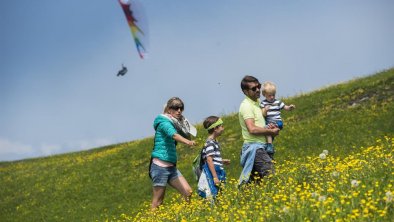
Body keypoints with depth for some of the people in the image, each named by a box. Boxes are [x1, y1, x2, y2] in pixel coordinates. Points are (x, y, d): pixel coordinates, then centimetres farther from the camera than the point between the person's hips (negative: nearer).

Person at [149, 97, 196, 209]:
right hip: (160, 165, -8)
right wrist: (188, 142, -45)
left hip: (171, 167, 8)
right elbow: (173, 134, -28)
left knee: (188, 192, 0)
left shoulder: (175, 123, 15)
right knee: (158, 201, -5)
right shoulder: (164, 122, -8)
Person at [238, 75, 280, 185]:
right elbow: (252, 129, -23)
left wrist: (269, 126, 6)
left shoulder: (257, 102, 16)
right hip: (254, 146, -10)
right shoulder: (246, 105, -13)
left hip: (259, 146, 10)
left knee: (255, 180, 13)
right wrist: (271, 131, -12)